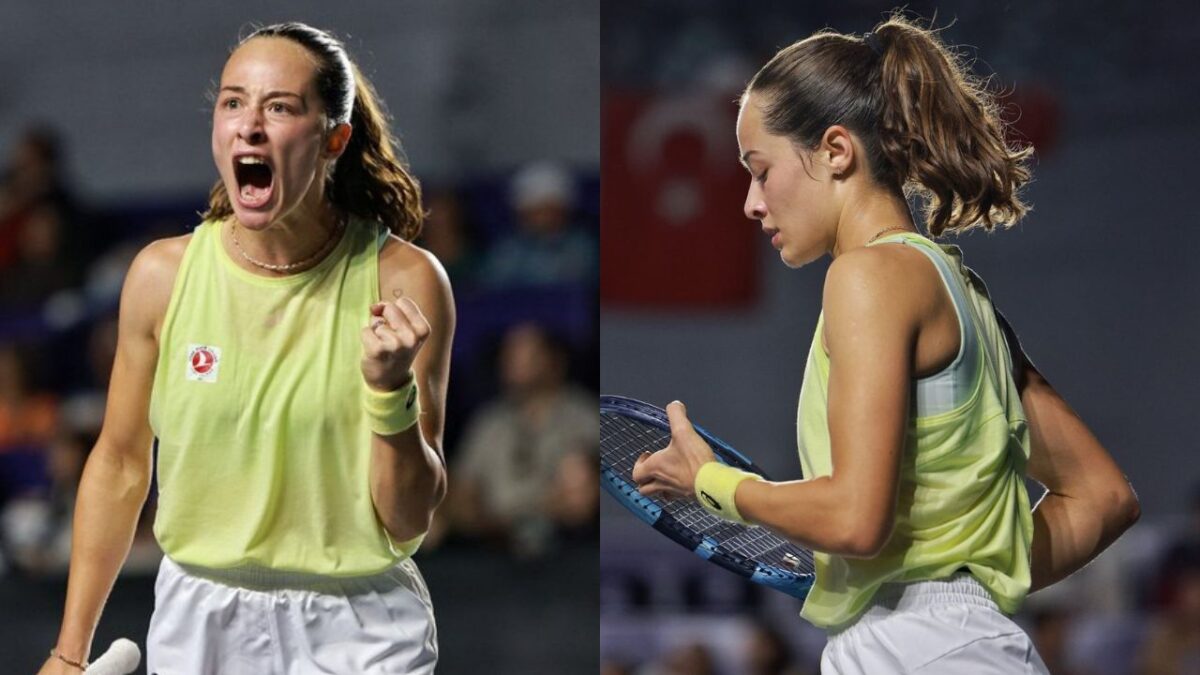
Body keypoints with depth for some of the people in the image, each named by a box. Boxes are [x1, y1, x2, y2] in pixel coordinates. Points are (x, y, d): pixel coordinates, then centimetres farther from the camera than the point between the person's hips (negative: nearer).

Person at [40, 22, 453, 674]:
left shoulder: (403, 283, -11)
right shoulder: (163, 274, -5)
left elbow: (408, 521, -8)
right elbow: (119, 465, 6)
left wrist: (391, 390, -24)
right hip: (197, 621, 2)